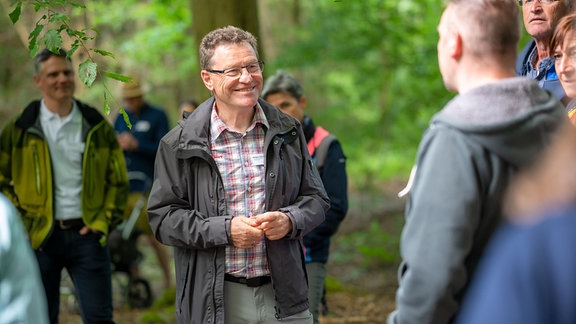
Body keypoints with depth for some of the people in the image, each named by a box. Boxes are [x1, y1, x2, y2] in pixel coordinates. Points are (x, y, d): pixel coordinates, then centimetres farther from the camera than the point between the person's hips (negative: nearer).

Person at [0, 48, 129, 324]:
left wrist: (103, 221, -1)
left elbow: (118, 180, 10)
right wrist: (22, 219, -2)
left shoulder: (97, 127, 6)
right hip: (40, 237, 0)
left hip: (86, 233, 0)